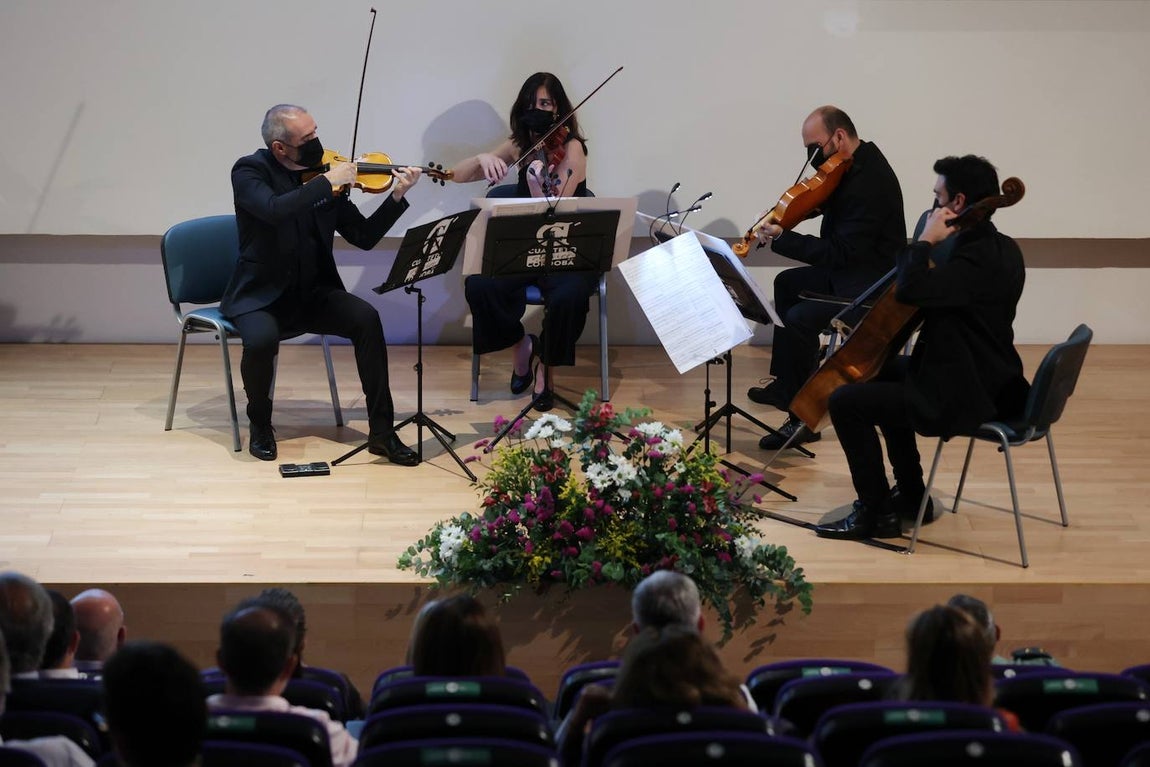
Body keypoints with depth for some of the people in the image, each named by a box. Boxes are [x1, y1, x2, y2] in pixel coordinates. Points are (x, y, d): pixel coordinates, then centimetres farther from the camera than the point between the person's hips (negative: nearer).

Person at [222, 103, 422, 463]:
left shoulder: (324, 173, 2)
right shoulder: (250, 171, -10)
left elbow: (364, 237, 4)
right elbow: (274, 210, -32)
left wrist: (396, 196, -9)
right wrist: (327, 182, -28)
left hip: (313, 293, 4)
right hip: (260, 296, -4)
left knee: (366, 318, -23)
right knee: (262, 339, -35)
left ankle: (382, 432, -17)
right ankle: (260, 425, -4)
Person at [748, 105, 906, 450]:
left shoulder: (868, 183, -27)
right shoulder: (858, 161, 4)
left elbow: (840, 252, -28)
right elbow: (823, 203, 15)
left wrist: (781, 239, -27)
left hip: (873, 285, -12)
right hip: (852, 269, 12)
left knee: (795, 319, -24)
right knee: (787, 283, 24)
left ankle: (800, 418, -13)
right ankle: (784, 385, 28)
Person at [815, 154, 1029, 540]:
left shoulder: (977, 258, -26)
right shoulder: (999, 249, 6)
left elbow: (909, 289, -38)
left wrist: (926, 239, -24)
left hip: (963, 398, -11)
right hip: (988, 380, 11)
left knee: (846, 401, -9)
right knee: (885, 372, 31)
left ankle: (875, 512, 2)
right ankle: (911, 495, 33)